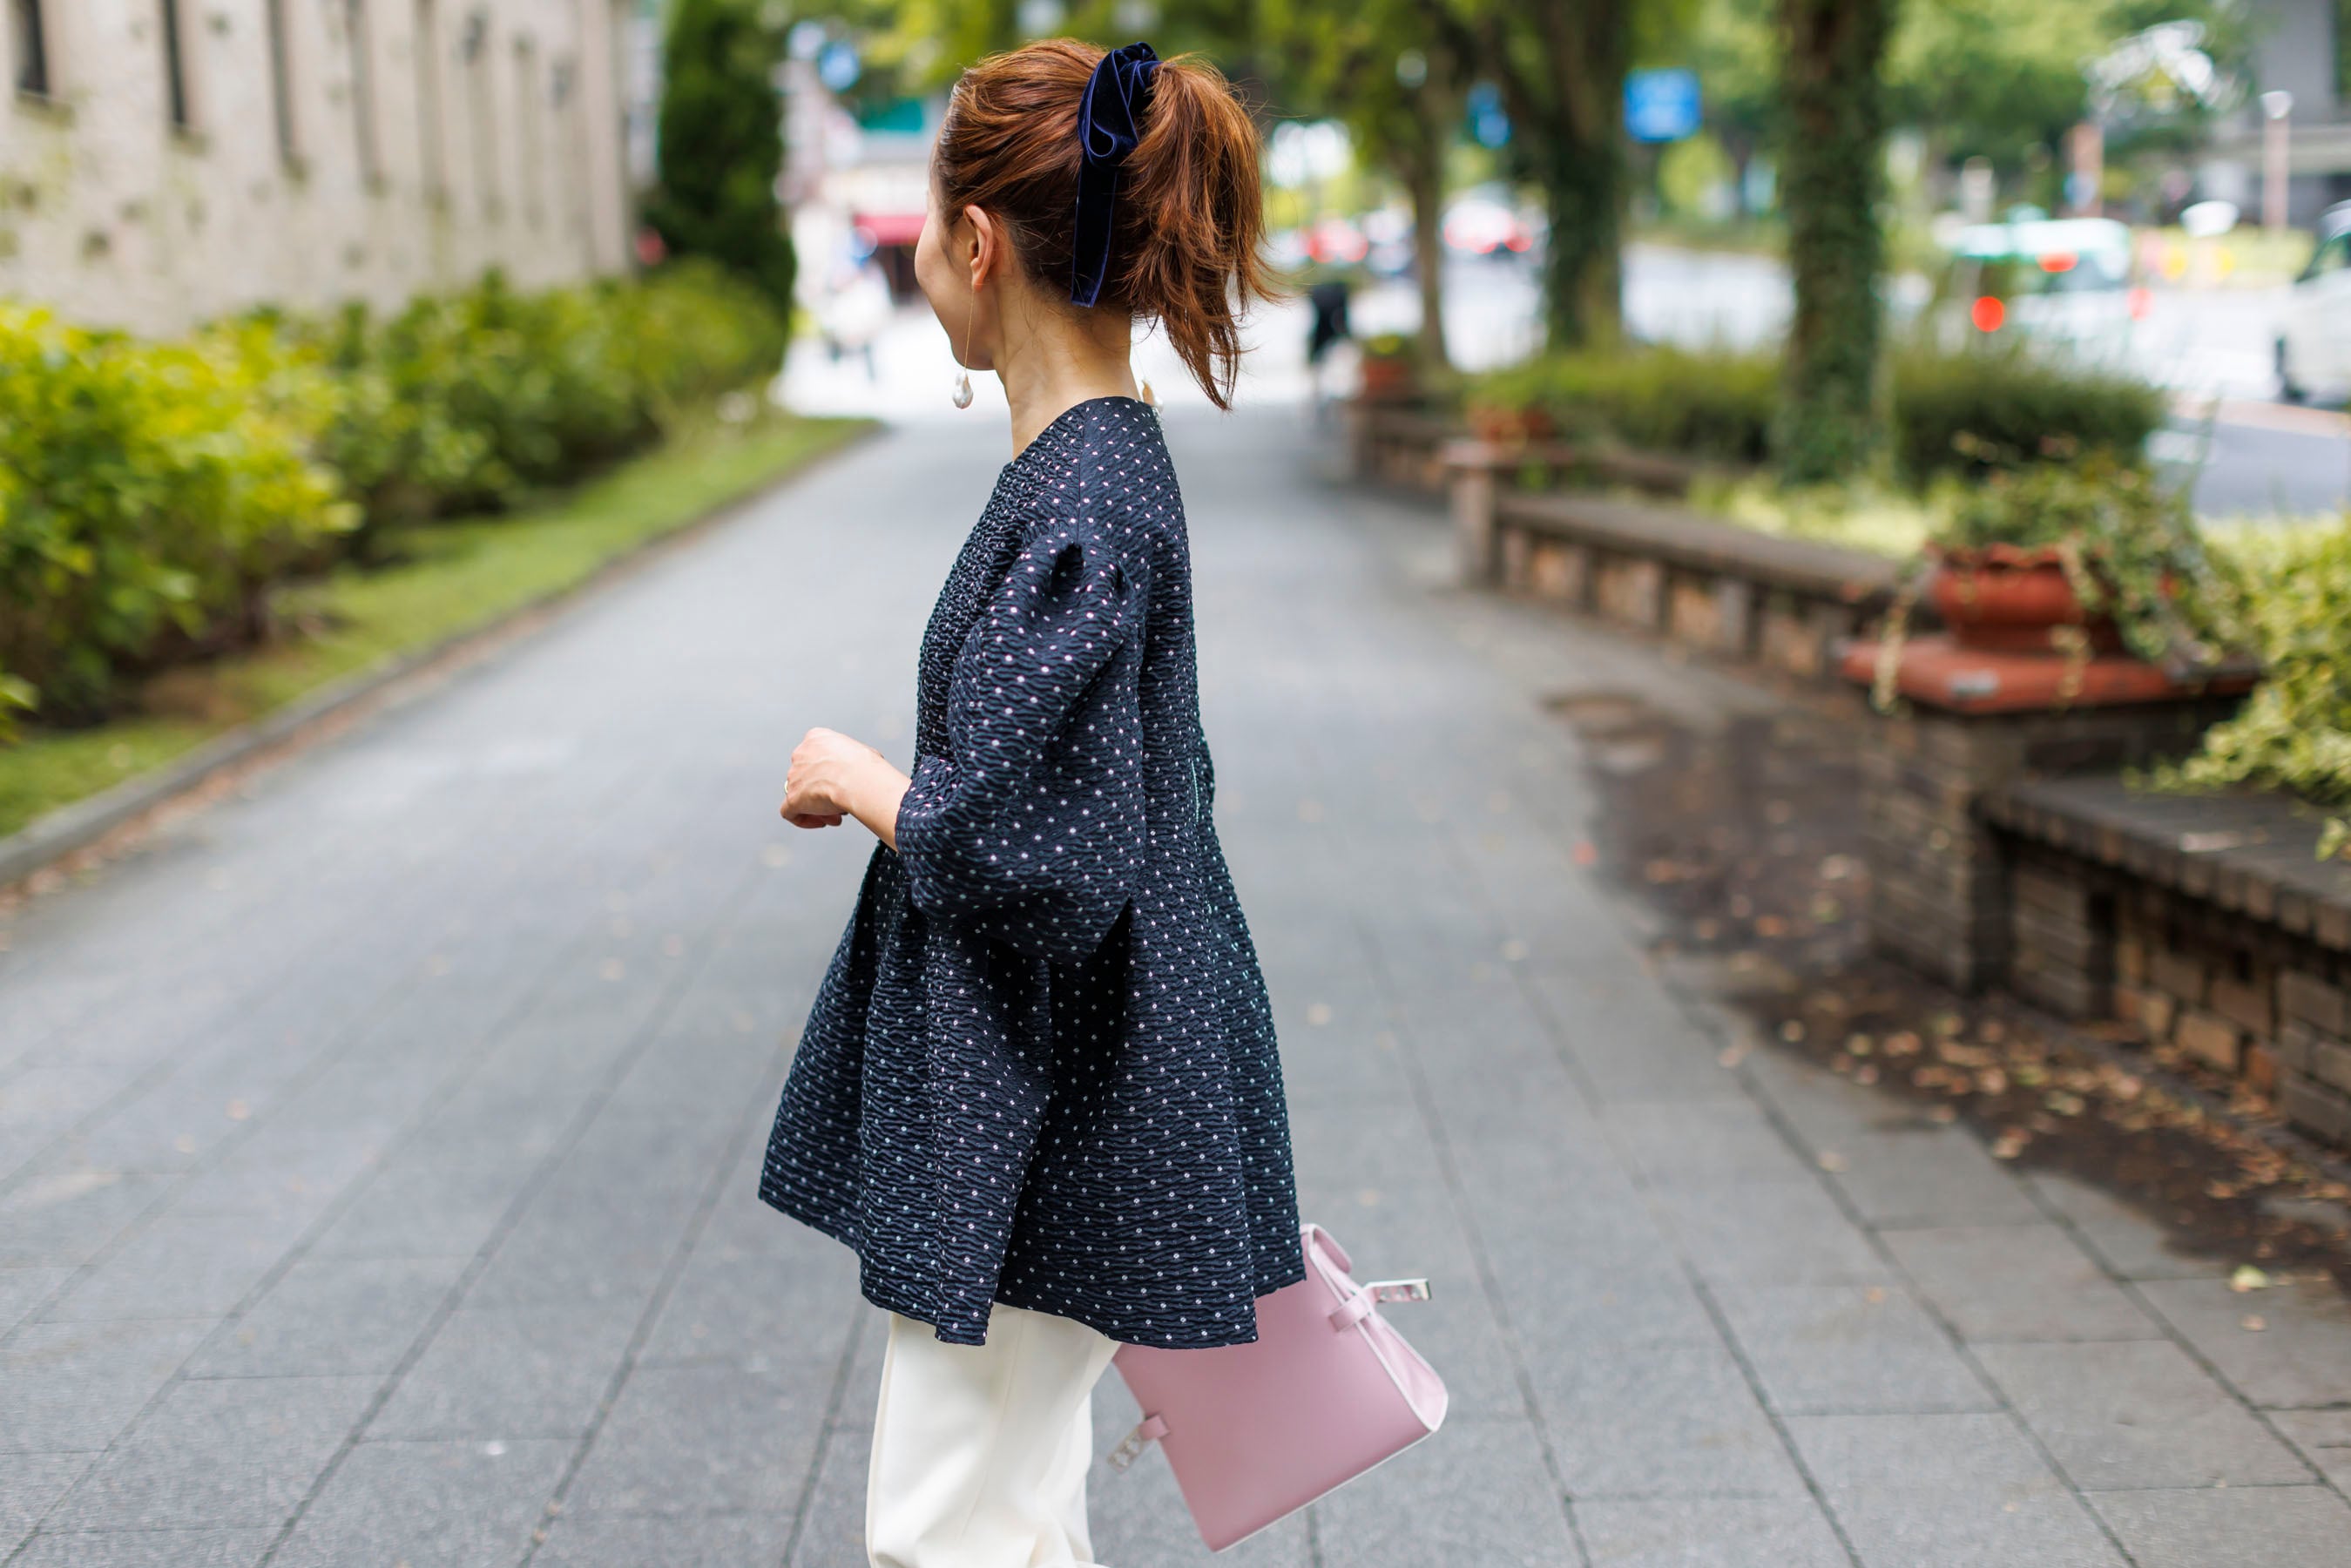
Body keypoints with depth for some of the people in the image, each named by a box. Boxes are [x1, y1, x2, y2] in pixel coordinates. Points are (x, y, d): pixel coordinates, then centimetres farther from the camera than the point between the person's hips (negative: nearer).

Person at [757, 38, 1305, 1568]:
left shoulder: (1079, 508, -23)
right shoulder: (1109, 459, 7)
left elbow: (1013, 851, -26)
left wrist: (856, 781, -9)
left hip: (1051, 1118, -10)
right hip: (1034, 1090, 10)